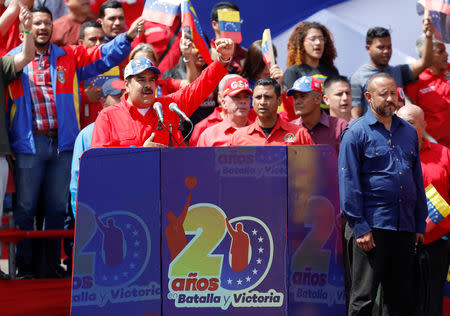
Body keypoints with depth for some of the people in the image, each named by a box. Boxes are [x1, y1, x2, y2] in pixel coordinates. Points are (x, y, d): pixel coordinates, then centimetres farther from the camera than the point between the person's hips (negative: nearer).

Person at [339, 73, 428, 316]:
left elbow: (417, 180, 18)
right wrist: (359, 228, -13)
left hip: (405, 229, 5)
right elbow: (349, 183, -7)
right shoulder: (356, 133, -2)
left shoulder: (408, 132, 15)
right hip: (372, 228, -5)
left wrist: (420, 224, 11)